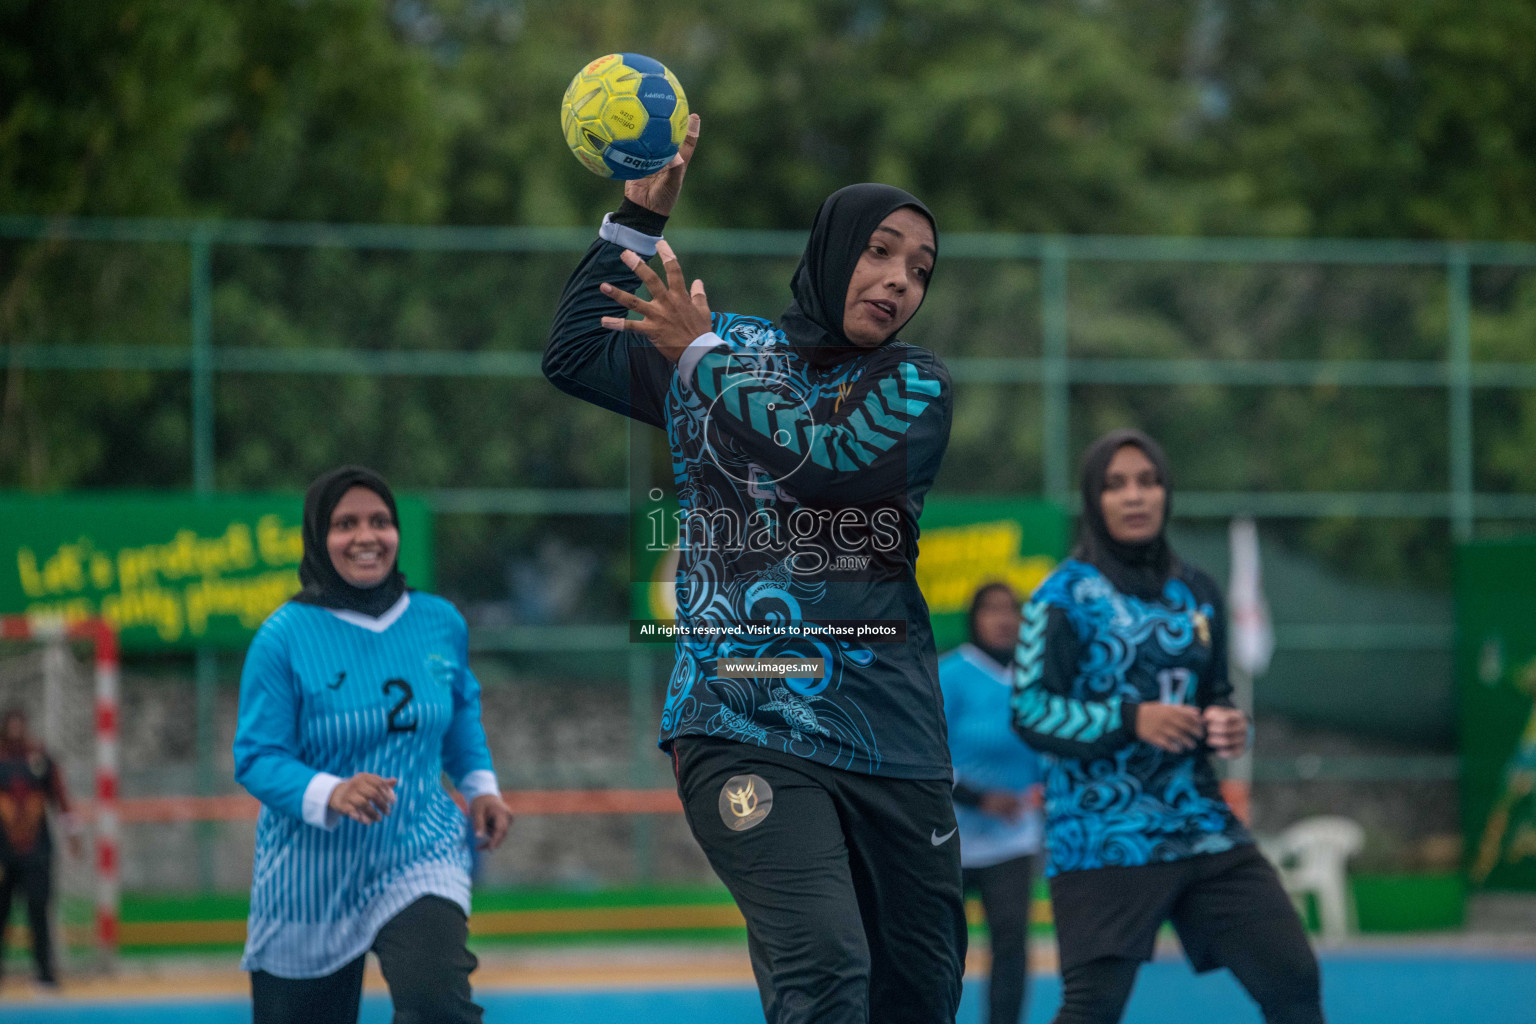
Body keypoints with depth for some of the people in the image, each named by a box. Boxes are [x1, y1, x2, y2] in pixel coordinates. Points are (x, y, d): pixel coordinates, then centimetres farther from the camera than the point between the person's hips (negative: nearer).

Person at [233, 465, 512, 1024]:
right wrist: (330, 795, -31)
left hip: (420, 853, 1)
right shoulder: (286, 636, -12)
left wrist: (480, 784, 8)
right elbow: (256, 758, -14)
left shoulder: (440, 622, 1)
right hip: (312, 870, -1)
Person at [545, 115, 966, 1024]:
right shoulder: (729, 349, 14)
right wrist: (640, 217, 8)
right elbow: (575, 354, 11)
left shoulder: (915, 384, 7)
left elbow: (828, 464, -12)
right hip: (744, 728, -1)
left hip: (890, 735, 2)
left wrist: (705, 359, -6)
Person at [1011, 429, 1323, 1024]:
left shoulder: (1196, 593, 14)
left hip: (1202, 826, 6)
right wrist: (1130, 720, -21)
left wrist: (1229, 728, 2)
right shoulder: (1066, 595, -3)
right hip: (1102, 837, -5)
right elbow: (1029, 712, -9)